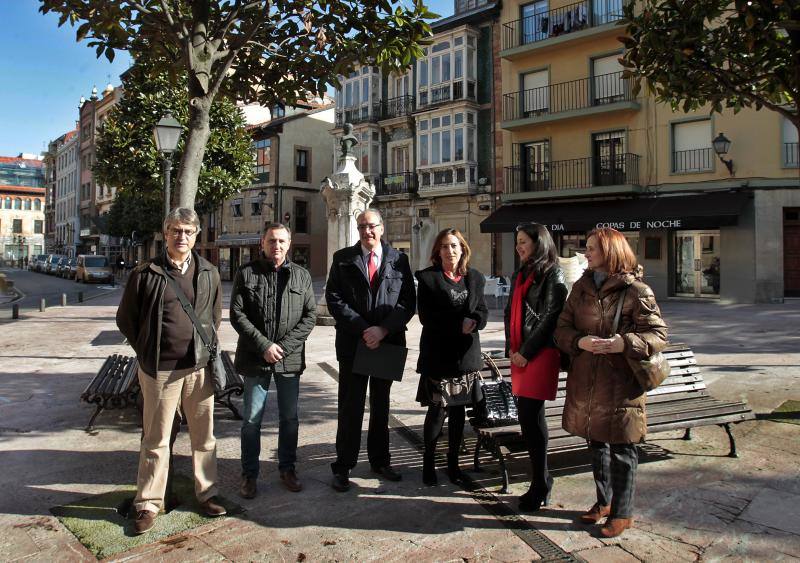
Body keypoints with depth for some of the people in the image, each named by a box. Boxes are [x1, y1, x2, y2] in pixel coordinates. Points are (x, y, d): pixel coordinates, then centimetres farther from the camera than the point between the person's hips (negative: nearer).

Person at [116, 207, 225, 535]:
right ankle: (148, 503, 21)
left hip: (201, 366, 3)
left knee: (204, 435, 12)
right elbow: (125, 318, 6)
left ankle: (206, 492, 28)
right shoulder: (146, 273, -3)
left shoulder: (209, 274, 5)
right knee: (156, 439, 8)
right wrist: (148, 352, 6)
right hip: (160, 369, -2)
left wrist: (207, 346, 11)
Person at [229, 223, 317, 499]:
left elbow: (310, 315, 1)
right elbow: (237, 315, -5)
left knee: (289, 417, 12)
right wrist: (264, 346, -14)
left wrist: (284, 346, -11)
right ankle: (249, 474, 21)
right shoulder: (246, 273, 0)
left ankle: (287, 468, 28)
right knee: (252, 419, 6)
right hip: (255, 359, -2)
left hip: (290, 359, 2)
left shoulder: (301, 275, 5)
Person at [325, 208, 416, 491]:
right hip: (353, 342, -2)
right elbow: (334, 299, -6)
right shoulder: (343, 259, 2)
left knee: (381, 404, 15)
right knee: (350, 406, 2)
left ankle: (380, 460, 28)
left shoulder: (398, 259, 4)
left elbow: (408, 301, -1)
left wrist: (383, 329, -14)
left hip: (388, 342, 2)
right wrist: (363, 329, -15)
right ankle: (343, 466, 13)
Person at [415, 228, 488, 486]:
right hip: (438, 353, -4)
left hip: (466, 353, 4)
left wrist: (473, 321, -16)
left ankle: (453, 462, 23)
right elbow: (427, 316, -10)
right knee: (437, 409, -2)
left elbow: (482, 311, 7)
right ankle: (428, 462, 16)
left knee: (459, 409, 9)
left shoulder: (474, 278, 10)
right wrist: (459, 323, -17)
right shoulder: (427, 278, -3)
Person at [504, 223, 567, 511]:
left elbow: (550, 317, -11)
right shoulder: (519, 275, 17)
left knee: (532, 418, -7)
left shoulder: (552, 275, -5)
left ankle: (540, 486, 6)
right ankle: (541, 480, 19)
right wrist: (511, 348, 5)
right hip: (518, 354, 7)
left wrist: (526, 352, -11)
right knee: (526, 416, 7)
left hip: (540, 354, -7)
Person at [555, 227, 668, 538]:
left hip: (620, 383, -6)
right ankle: (604, 501, 37)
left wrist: (625, 343, -26)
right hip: (586, 380, 6)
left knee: (621, 449, 5)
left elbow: (658, 333, -9)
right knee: (596, 443, 19)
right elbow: (562, 328, 7)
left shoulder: (636, 290, -8)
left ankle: (622, 512, 23)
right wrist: (579, 341, -14)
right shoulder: (581, 287, 9)